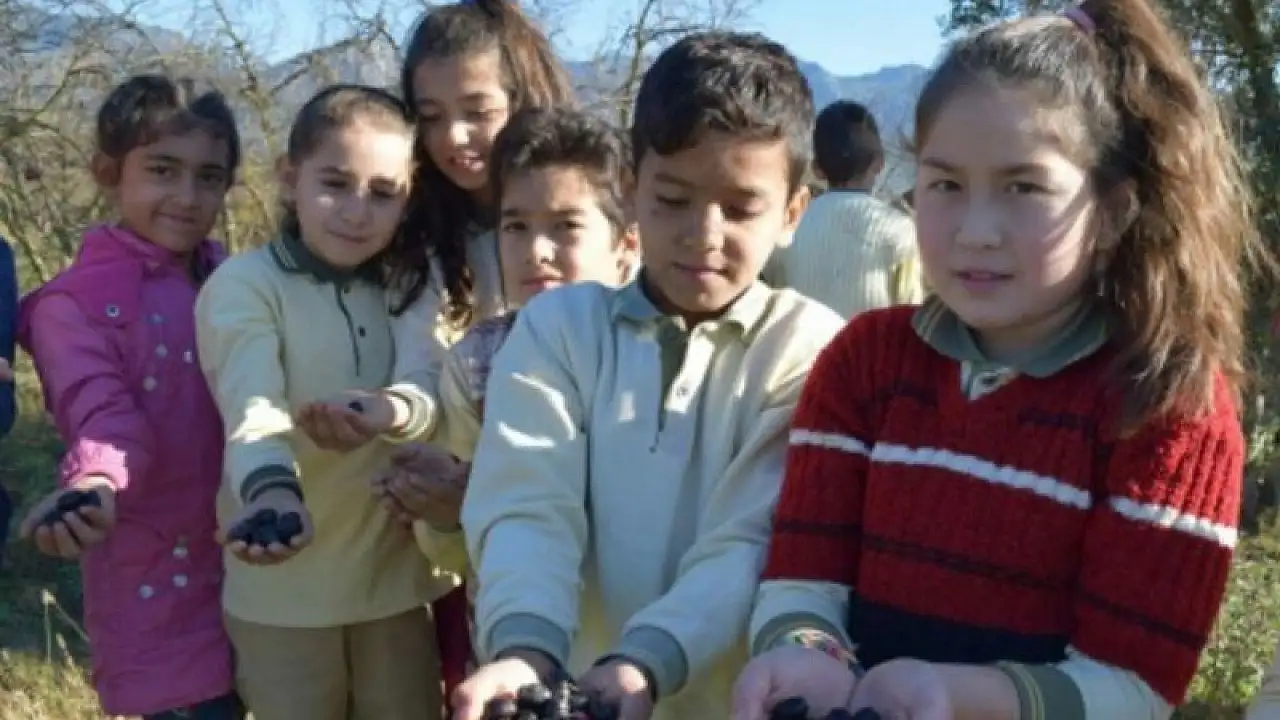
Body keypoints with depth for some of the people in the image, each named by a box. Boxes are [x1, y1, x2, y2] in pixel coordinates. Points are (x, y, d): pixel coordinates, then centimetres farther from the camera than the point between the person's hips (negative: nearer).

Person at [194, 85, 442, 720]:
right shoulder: (243, 284, -13)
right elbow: (251, 409, -29)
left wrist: (398, 408, -23)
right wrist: (272, 486, -48)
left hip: (396, 572, 4)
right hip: (283, 583, -4)